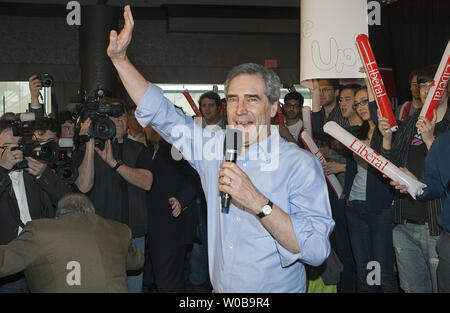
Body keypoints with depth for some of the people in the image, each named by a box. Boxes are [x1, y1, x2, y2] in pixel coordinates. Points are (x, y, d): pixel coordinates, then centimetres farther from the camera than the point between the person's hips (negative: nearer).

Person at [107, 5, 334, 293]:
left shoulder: (301, 164, -15)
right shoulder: (214, 148, 0)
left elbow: (317, 251, -24)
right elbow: (159, 111, 9)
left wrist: (258, 203, -31)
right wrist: (120, 57, 3)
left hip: (277, 289, -4)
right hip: (219, 290, 5)